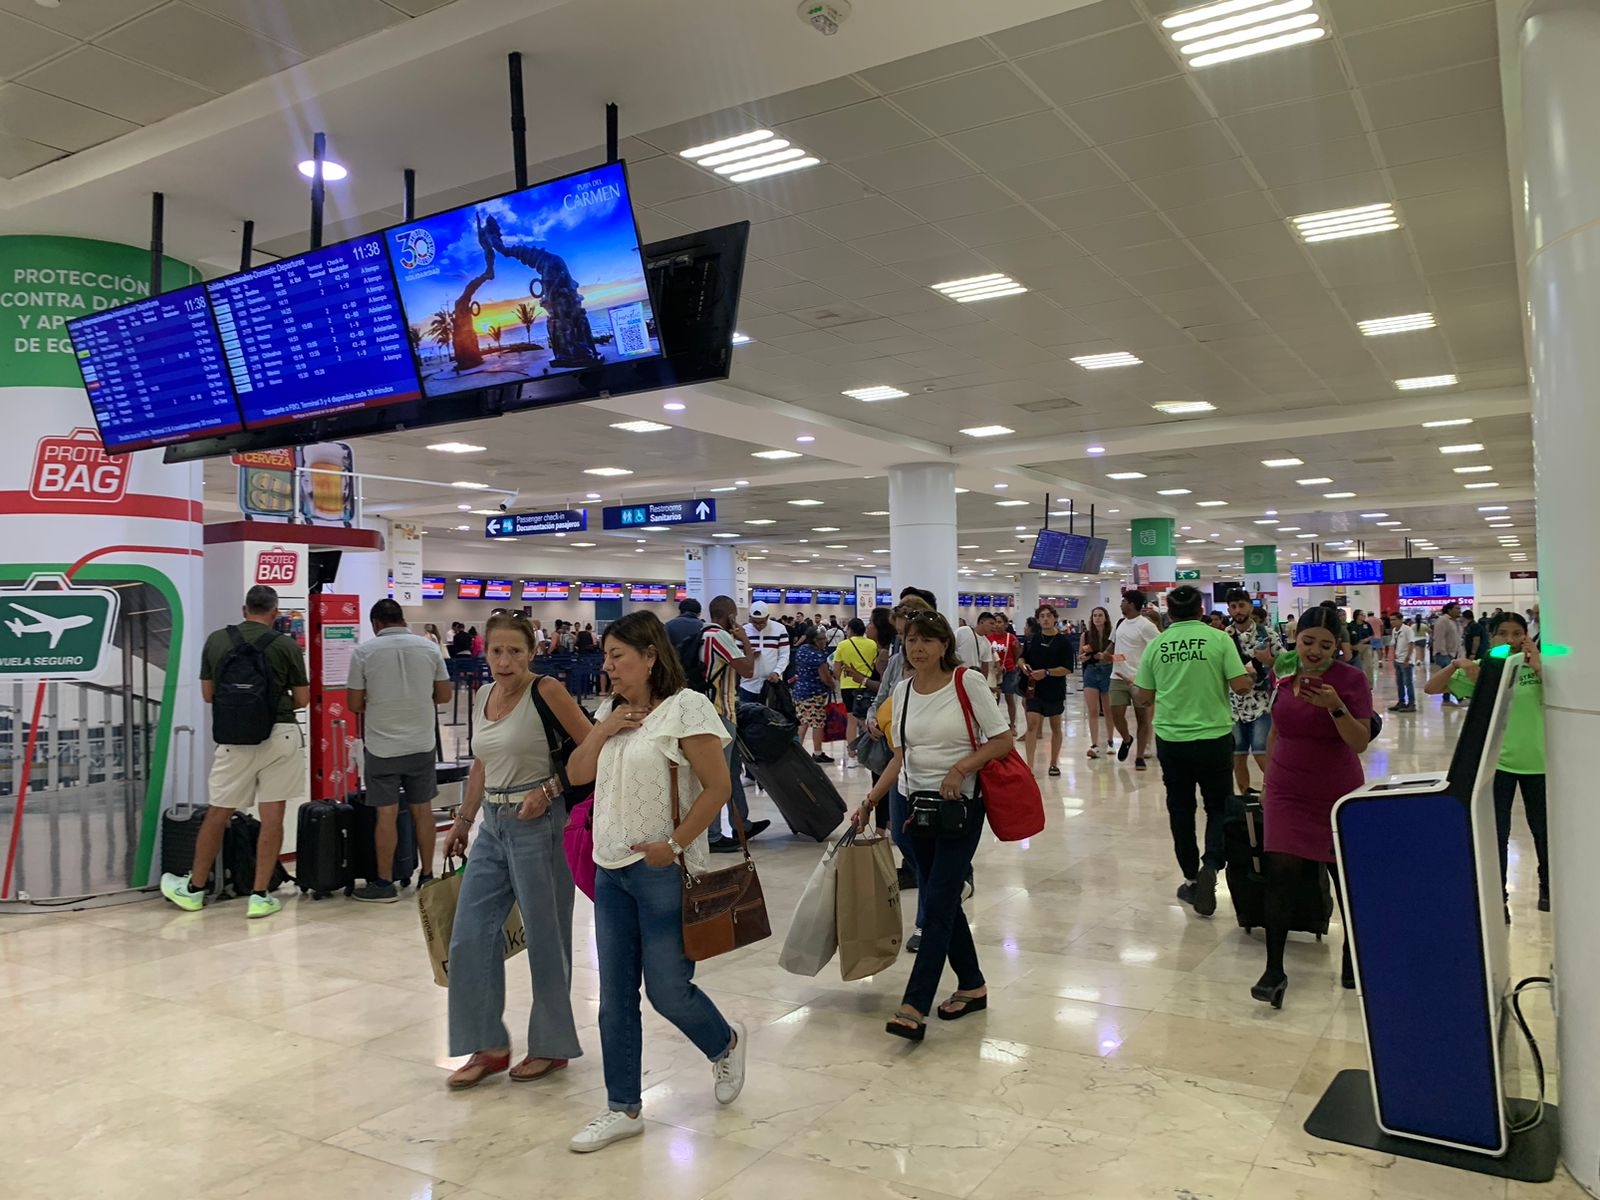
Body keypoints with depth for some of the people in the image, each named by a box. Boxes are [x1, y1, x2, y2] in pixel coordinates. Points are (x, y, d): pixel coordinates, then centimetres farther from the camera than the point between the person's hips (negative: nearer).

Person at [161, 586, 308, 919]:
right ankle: (260, 896, 5)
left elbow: (207, 694, 11)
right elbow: (303, 698, 2)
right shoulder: (285, 645, -4)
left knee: (218, 814, 16)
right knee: (272, 817, 3)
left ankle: (194, 888, 30)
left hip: (234, 739, 2)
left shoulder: (216, 641, 3)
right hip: (280, 735, -2)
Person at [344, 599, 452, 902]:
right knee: (422, 809, 11)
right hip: (421, 743, 2)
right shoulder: (429, 648, 0)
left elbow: (354, 704, -5)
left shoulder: (364, 651, -7)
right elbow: (444, 695, 4)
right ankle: (427, 876, 20)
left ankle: (385, 884, 11)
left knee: (386, 813, 3)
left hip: (382, 746, -2)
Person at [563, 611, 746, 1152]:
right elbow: (577, 769, 12)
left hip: (662, 870, -7)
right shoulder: (612, 709, 10)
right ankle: (623, 1108, 23)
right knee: (615, 996, 10)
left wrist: (674, 846, -18)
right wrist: (602, 731, -4)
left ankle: (726, 1044, 33)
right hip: (611, 867, 7)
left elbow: (717, 787, -15)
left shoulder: (686, 708, -13)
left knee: (667, 989, 2)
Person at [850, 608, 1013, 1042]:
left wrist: (960, 769, -20)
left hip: (959, 805, -6)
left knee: (938, 903, -8)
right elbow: (901, 756, 12)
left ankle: (914, 1006, -7)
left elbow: (1003, 740, -9)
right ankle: (972, 986, 29)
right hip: (915, 802, 6)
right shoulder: (903, 691, 6)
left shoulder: (967, 682, -10)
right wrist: (870, 801, 5)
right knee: (941, 900, 12)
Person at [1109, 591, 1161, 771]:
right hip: (1118, 677, 6)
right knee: (1116, 715, 1)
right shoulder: (1119, 623, 12)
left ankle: (1139, 757, 11)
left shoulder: (1146, 626, -11)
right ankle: (1126, 739, 30)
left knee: (1142, 718, 4)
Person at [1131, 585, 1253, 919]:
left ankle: (1191, 879, 20)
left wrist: (1132, 684, 26)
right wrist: (1251, 674, 11)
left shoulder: (1156, 644, -1)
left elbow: (1144, 696, 4)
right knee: (1219, 807, 12)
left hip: (1171, 739, 2)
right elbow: (1241, 685, -11)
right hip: (1214, 737, -2)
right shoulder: (1219, 639, -7)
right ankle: (1210, 865, -10)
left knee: (1180, 810, 14)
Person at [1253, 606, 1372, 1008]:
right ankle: (1274, 969, 0)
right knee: (1281, 875, -8)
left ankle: (1352, 964, 28)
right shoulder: (1284, 677, 2)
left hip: (1337, 797, -2)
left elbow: (1360, 742, -16)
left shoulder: (1351, 679, -10)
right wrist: (1267, 782, 20)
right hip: (1287, 794, 2)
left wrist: (1335, 706, -32)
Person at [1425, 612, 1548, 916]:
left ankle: (1548, 889, 39)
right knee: (1495, 834, 5)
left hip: (1537, 762, 1)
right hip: (1496, 762, -1)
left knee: (1543, 829, 18)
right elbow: (1431, 688, -10)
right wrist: (1455, 665, -26)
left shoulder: (1537, 667, -4)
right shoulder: (1480, 668, -5)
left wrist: (1537, 665, -26)